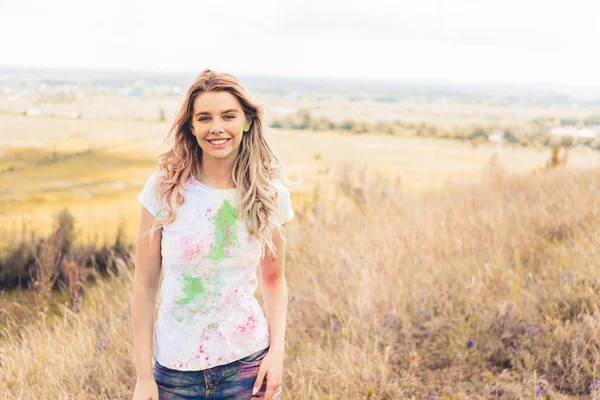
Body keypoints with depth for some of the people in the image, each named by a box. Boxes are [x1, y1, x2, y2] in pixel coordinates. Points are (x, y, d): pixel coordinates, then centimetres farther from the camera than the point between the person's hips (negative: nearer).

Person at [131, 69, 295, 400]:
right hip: (175, 371, 0)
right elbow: (145, 285, -4)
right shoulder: (165, 188, -7)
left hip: (247, 366, 1)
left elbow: (273, 279, 8)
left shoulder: (270, 195, -3)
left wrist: (277, 351, -5)